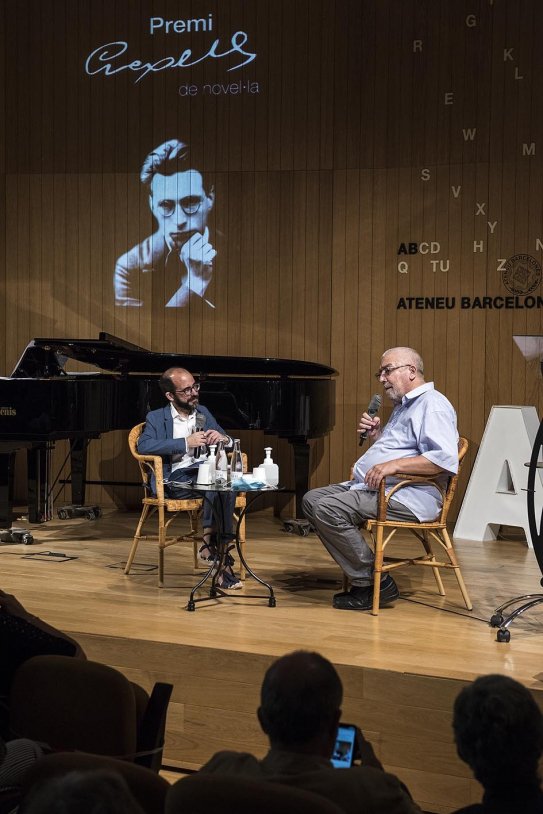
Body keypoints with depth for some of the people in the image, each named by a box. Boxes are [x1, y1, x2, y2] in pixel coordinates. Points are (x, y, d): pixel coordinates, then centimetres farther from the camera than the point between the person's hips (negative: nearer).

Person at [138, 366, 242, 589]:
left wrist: (223, 439, -4)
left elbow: (231, 443, 22)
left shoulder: (203, 413, 23)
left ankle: (210, 542, -33)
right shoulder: (156, 418, 9)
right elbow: (144, 446, -11)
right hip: (174, 479, -4)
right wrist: (186, 443, -17)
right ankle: (223, 562, -34)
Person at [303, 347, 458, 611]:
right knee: (312, 499, 6)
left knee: (328, 509, -25)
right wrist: (376, 435, 15)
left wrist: (394, 465, -28)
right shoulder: (404, 406, 24)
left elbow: (446, 459, -24)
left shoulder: (432, 404, -10)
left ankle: (373, 583, -17)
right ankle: (359, 572, -2)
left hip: (410, 495, -11)